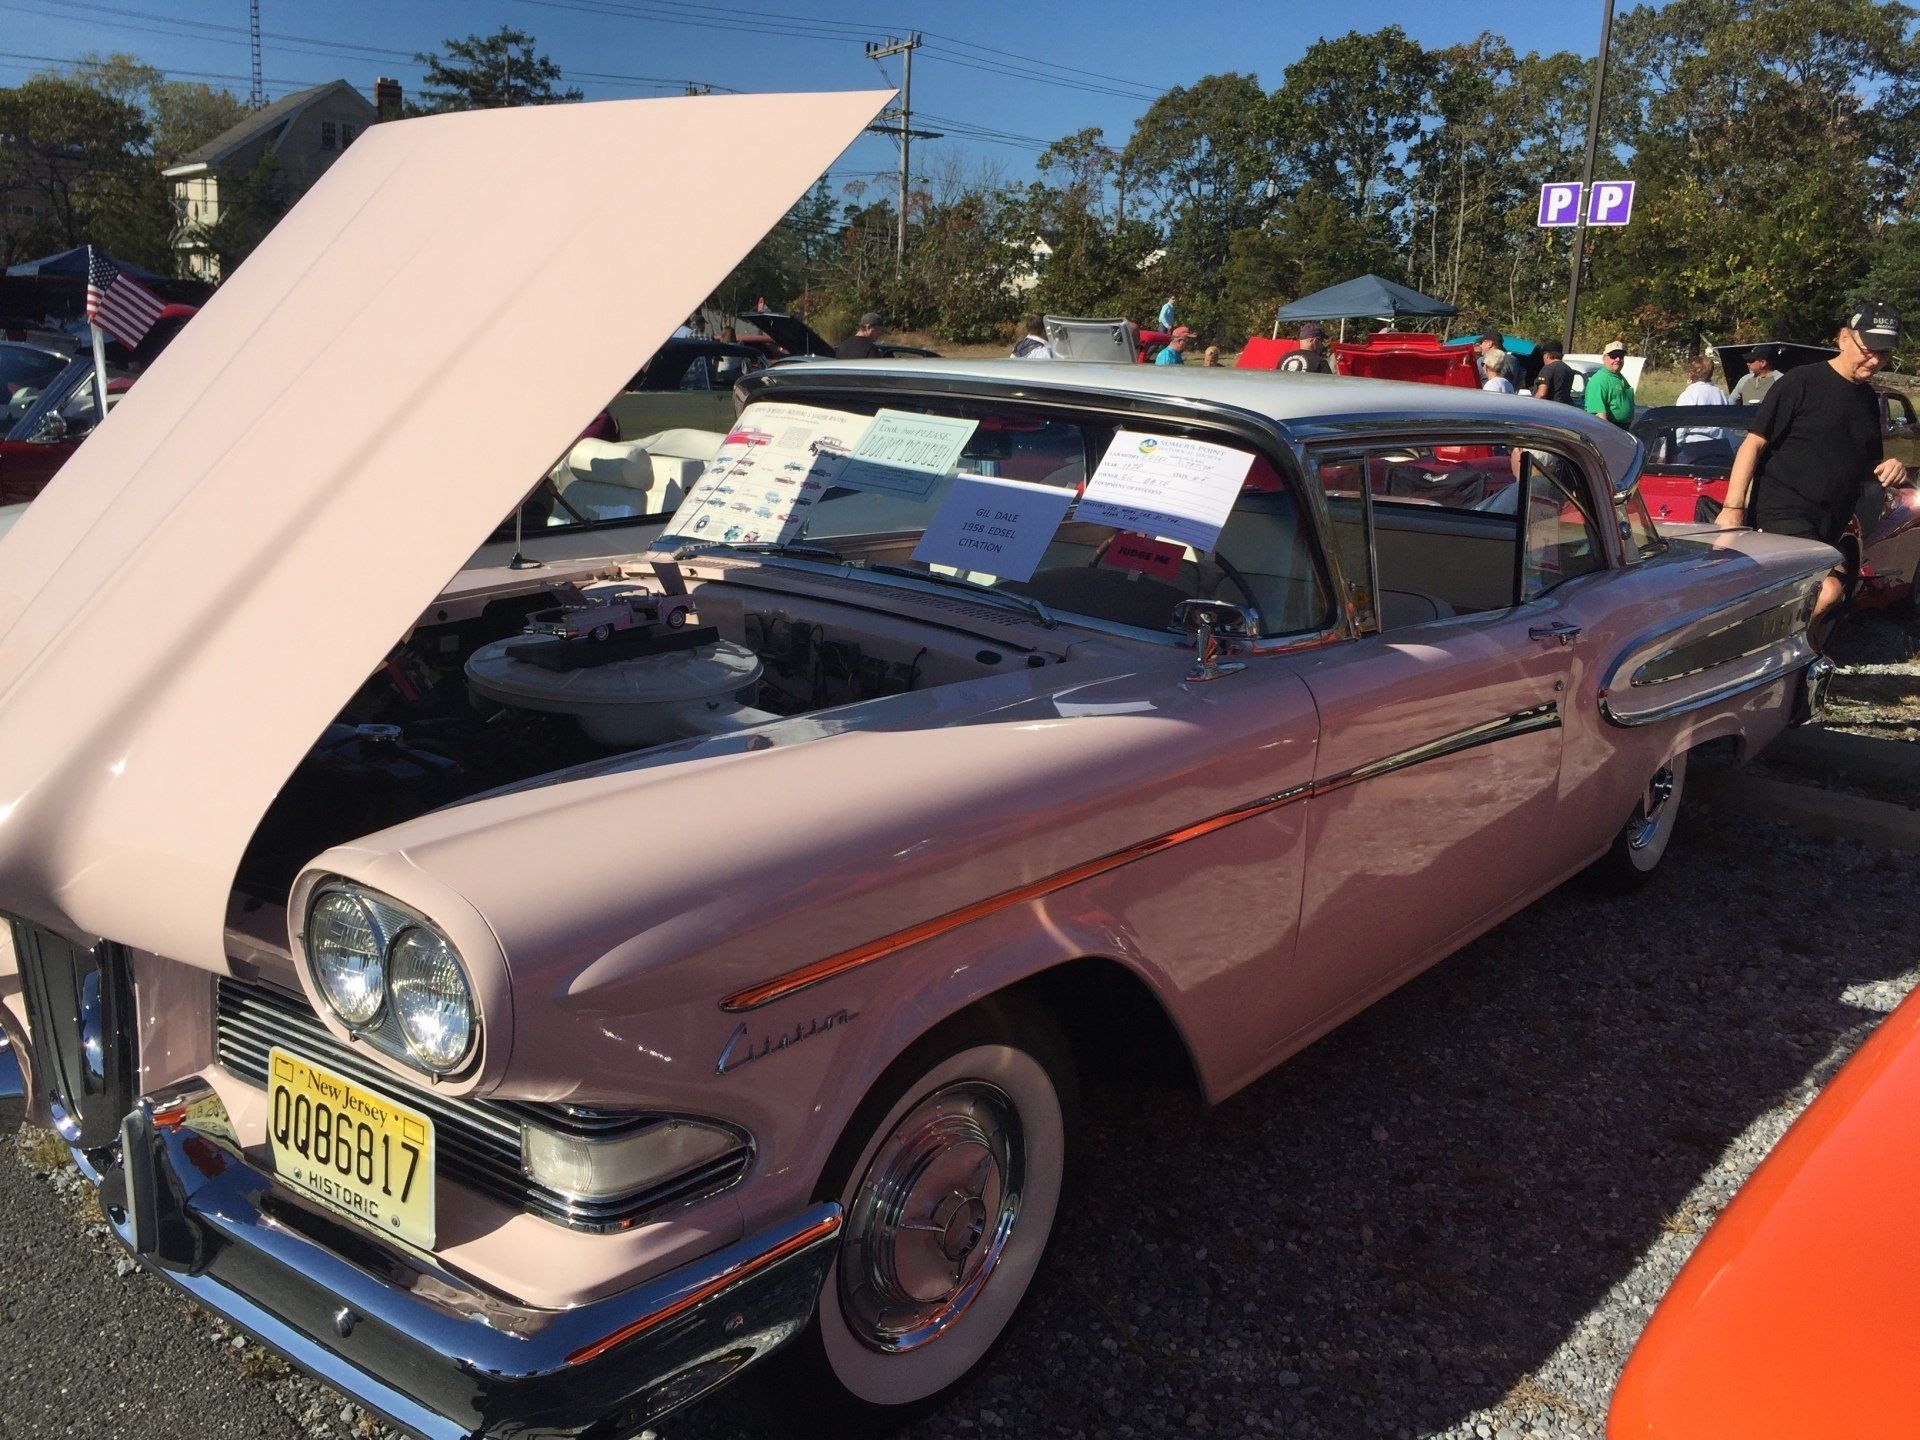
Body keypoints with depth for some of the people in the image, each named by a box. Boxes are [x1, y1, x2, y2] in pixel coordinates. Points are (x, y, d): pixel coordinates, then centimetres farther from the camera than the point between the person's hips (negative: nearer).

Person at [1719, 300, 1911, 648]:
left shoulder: (1869, 400, 16)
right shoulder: (1801, 382, -6)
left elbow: (1864, 468, 26)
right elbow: (1754, 443, -9)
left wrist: (1888, 470, 2)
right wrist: (1732, 508, -18)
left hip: (1828, 528, 8)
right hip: (1782, 513, -8)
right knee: (1828, 590, -28)